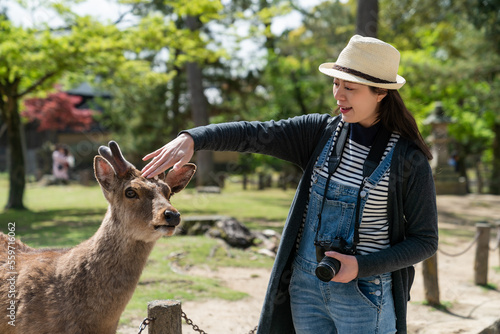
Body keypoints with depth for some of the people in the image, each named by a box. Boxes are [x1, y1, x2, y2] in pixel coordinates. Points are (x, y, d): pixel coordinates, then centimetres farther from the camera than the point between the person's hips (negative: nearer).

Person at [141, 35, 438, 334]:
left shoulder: (409, 159, -11)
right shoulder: (321, 132, 0)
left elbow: (425, 241, -6)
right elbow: (253, 134, -11)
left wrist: (362, 267, -18)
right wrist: (191, 139, -26)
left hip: (365, 295, -4)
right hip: (306, 287, 4)